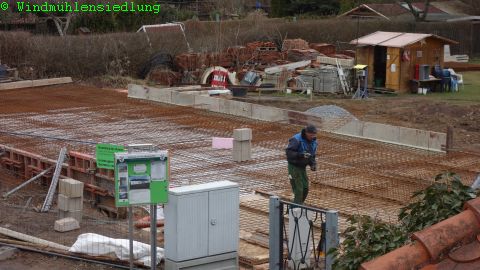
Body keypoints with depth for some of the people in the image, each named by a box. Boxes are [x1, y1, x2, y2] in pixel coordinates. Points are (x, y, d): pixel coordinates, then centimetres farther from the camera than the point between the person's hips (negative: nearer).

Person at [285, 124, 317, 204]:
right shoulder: (296, 140, -22)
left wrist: (313, 164, -6)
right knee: (298, 189, -10)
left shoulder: (313, 141, 1)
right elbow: (288, 152, -29)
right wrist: (301, 155, -40)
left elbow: (312, 155, 13)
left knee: (305, 188, 7)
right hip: (294, 166, -7)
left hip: (302, 167, 7)